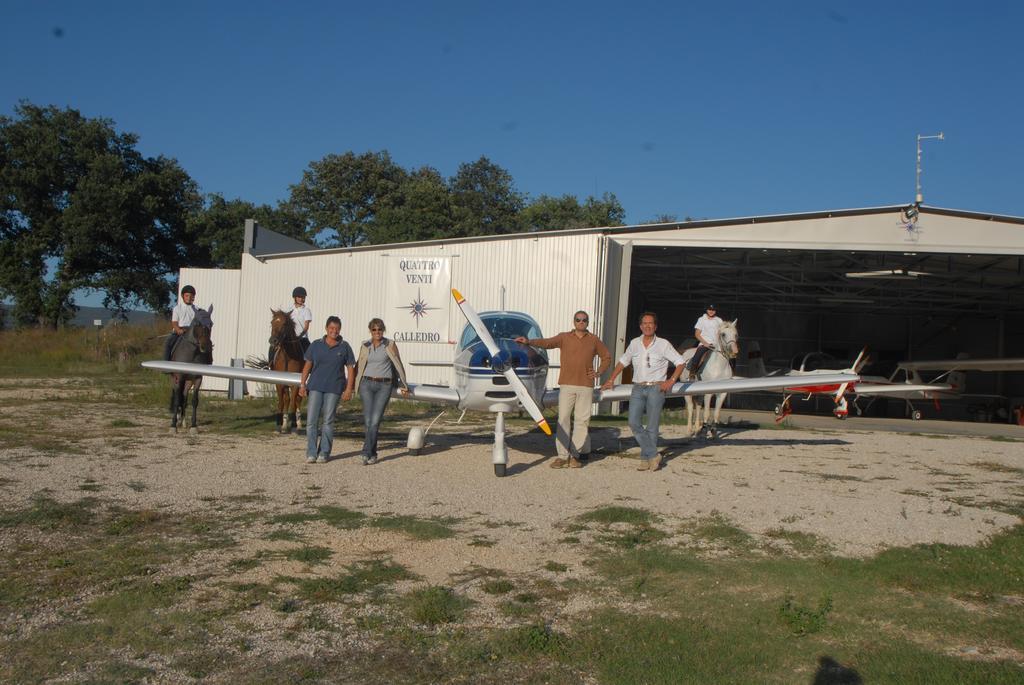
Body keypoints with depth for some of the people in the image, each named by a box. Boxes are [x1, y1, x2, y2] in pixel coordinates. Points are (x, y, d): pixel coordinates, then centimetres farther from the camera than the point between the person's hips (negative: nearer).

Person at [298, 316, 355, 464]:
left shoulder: (344, 347, 2)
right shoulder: (316, 345, 5)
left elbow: (350, 369, 2)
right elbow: (307, 366, 10)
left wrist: (348, 389, -5)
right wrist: (302, 384, 2)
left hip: (333, 389, -1)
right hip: (315, 387, 1)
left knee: (328, 421, 3)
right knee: (311, 420, -4)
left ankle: (324, 453, 12)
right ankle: (311, 453, 3)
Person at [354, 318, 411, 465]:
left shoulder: (390, 345, 2)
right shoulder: (365, 346, 9)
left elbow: (398, 365, 8)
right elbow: (359, 365, 20)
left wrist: (404, 384, 12)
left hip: (384, 386, -2)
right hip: (367, 384, 2)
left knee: (375, 420, -10)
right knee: (368, 421, -3)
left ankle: (366, 453, -8)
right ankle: (373, 454, 8)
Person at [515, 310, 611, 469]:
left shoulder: (594, 340, 11)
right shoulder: (564, 338, 8)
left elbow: (606, 357, 21)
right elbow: (547, 343, -4)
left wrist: (599, 373, 7)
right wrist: (529, 342, -19)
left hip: (585, 386, 0)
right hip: (566, 385, 0)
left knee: (581, 421, 0)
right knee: (563, 419, -4)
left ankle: (576, 455, 6)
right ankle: (563, 455, -1)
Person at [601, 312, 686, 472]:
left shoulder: (663, 344, 1)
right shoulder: (634, 343, 11)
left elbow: (680, 362, 4)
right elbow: (623, 362, 22)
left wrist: (671, 381, -7)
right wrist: (611, 380, 19)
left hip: (656, 388, -3)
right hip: (638, 388, 3)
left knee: (652, 427, -2)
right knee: (634, 422, -10)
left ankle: (646, 459, 9)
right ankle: (653, 455, -2)